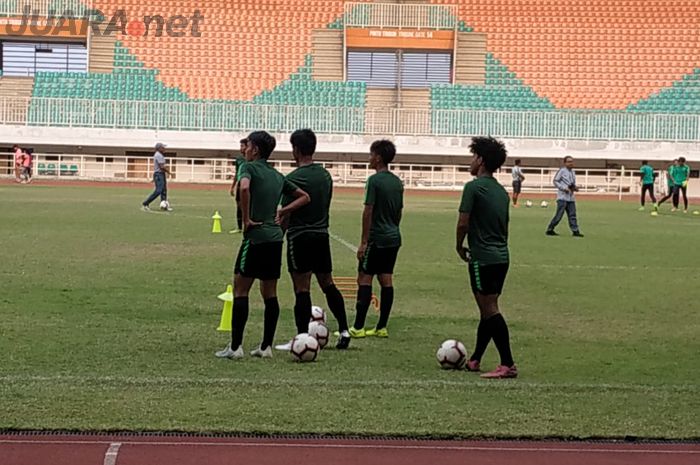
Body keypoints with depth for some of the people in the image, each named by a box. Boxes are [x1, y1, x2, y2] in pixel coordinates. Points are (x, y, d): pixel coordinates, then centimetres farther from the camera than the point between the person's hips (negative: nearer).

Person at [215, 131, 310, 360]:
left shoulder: (250, 167, -4)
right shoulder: (277, 175, 16)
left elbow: (244, 188, -26)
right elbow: (304, 197, 21)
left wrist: (246, 219, -17)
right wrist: (281, 212, 13)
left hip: (256, 237, -7)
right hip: (275, 238, 7)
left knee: (240, 290, -2)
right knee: (270, 293, 10)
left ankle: (235, 347, -3)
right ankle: (266, 347, 12)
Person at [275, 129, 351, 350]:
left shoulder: (294, 178, -12)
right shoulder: (326, 175, 10)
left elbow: (286, 214, -12)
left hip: (300, 237, -7)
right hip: (322, 235, 7)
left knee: (302, 288, -4)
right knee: (328, 284, 14)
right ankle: (344, 330, 13)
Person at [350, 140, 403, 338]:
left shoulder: (374, 180, -13)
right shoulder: (397, 182, 11)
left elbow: (368, 211, -15)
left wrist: (363, 242, -13)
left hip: (377, 239, -8)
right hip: (393, 238, 8)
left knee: (364, 279, -5)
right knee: (386, 280, 8)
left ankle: (358, 327, -7)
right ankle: (382, 327, 10)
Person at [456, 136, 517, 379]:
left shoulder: (474, 187, -11)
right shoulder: (501, 191, 14)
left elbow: (463, 223, -14)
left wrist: (460, 246, 2)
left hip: (483, 258, -9)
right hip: (502, 257, 9)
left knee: (490, 310, -7)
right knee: (487, 309, 14)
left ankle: (508, 365, -9)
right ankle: (474, 361, 24)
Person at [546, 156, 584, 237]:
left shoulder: (573, 172, 18)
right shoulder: (562, 170, -5)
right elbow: (555, 181, -8)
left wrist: (575, 188, 5)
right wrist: (564, 188, -17)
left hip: (571, 198, 7)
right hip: (562, 197, -7)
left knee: (572, 215, 4)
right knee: (559, 215, -8)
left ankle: (575, 231, 3)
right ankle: (550, 230, 1)